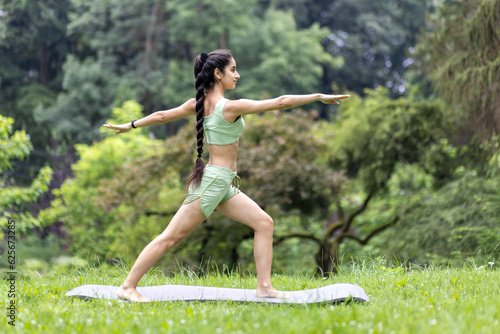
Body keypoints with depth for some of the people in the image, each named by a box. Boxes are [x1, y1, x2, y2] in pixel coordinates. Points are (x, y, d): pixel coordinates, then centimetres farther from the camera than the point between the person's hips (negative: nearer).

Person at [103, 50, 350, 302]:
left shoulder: (199, 104, 6)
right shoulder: (230, 107, -18)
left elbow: (162, 115, 15)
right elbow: (280, 103, -18)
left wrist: (130, 125, 29)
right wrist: (319, 97, -13)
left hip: (224, 184, 10)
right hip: (213, 180, -10)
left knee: (263, 223, 6)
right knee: (170, 237, -4)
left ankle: (264, 287, 5)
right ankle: (128, 287, 3)